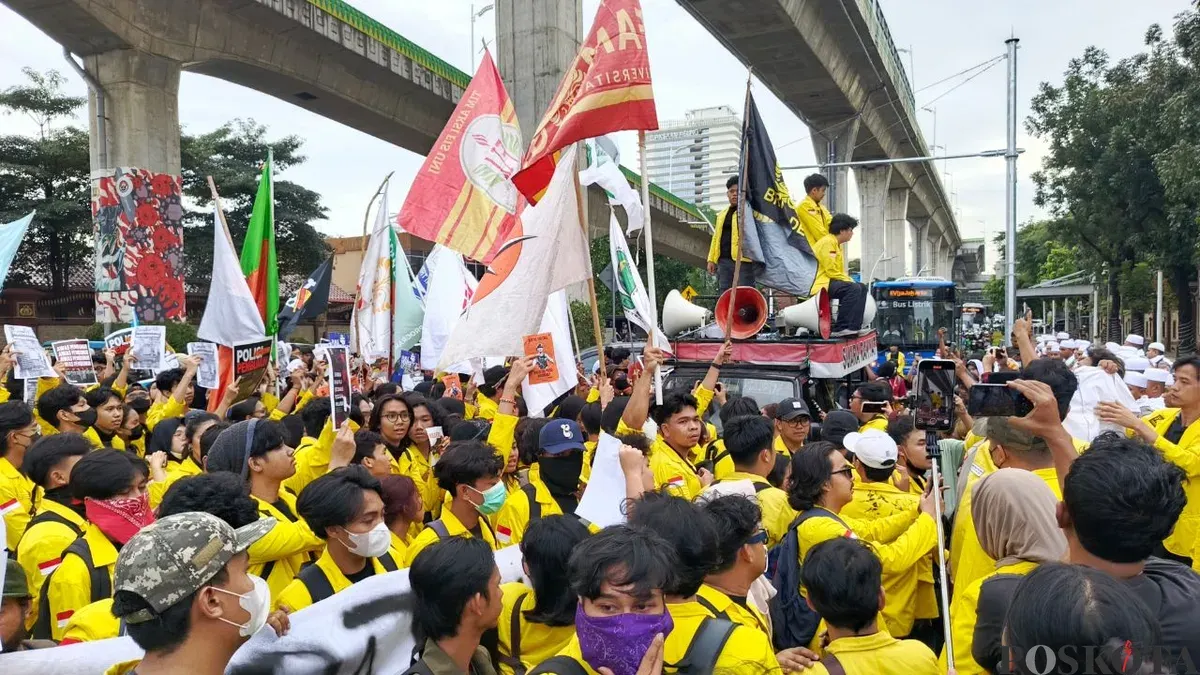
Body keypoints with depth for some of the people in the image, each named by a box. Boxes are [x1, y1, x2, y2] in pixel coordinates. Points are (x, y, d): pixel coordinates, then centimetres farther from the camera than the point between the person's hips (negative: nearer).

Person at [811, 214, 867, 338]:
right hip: (821, 283, -11)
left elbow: (839, 271, 17)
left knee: (862, 288, 8)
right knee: (853, 288, -26)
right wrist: (850, 282, -11)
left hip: (831, 281, 11)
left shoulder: (835, 244, 20)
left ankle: (853, 327, 0)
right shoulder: (828, 242, -12)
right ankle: (840, 328, -27)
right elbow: (832, 271, -19)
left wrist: (850, 281, 1)